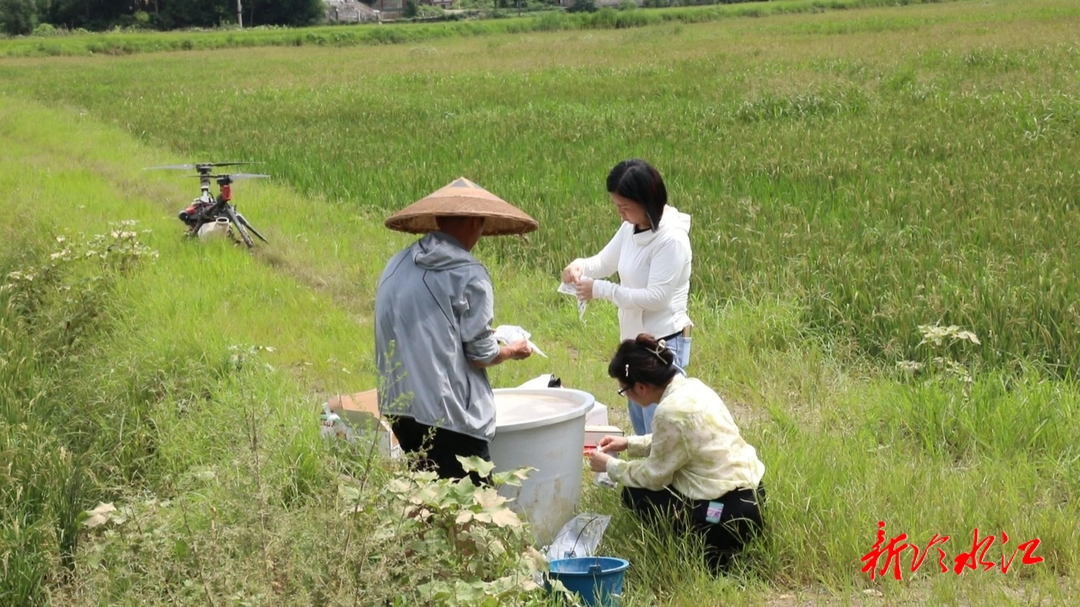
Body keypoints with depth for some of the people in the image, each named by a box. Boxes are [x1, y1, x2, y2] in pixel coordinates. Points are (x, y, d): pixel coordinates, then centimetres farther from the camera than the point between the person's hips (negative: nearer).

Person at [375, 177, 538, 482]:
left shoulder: (397, 265, 9)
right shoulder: (468, 275, -11)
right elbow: (482, 355, -8)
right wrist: (513, 351, 13)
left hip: (397, 407, 7)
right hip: (448, 414, -7)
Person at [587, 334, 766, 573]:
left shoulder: (671, 412, -21)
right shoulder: (692, 387, 4)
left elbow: (654, 475, -9)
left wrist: (610, 466, 5)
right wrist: (629, 443, 19)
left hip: (730, 515, -9)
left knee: (634, 495, 5)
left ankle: (712, 551, 0)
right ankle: (712, 544, 16)